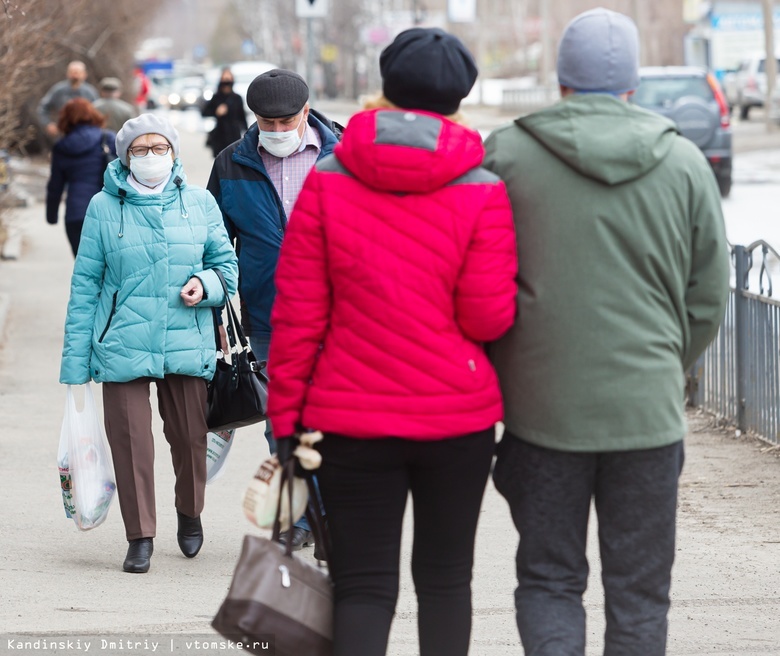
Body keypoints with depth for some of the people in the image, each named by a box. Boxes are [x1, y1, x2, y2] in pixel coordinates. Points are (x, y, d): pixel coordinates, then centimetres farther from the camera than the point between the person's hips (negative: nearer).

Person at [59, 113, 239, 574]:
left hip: (187, 345, 1)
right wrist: (76, 362, 0)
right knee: (130, 441, -4)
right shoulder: (104, 208, 0)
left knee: (191, 437, 8)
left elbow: (227, 263, 14)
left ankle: (190, 513, 36)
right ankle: (141, 536, 9)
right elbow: (85, 285, 3)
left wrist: (206, 284, -11)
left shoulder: (199, 203, 5)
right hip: (123, 346, -1)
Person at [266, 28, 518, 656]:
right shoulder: (482, 192, -7)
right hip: (458, 417, 0)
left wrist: (287, 416, 3)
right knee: (445, 579, 15)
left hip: (352, 421, 0)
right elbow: (489, 317, -9)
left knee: (363, 585, 4)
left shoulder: (325, 183, -4)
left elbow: (297, 314, -4)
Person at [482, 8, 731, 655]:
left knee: (549, 580, 11)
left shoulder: (505, 154, -3)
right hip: (647, 408, 1)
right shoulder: (683, 163, 1)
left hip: (542, 407, 0)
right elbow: (709, 297, 6)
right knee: (639, 590, 10)